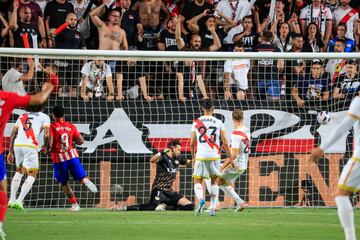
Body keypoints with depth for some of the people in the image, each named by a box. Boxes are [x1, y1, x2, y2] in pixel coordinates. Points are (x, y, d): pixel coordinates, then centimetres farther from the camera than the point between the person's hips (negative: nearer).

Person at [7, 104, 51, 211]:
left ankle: (12, 199, 24)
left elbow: (13, 134, 17)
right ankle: (19, 201, -8)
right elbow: (46, 135, -3)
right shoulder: (44, 117, 9)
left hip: (17, 145, 5)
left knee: (19, 171, 27)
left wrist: (10, 152, 21)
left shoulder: (22, 116, 21)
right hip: (30, 146, -5)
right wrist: (45, 146, 17)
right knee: (31, 175, 7)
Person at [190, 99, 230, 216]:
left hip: (201, 156, -1)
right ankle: (213, 208, 11)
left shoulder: (196, 122, 3)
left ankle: (201, 199, -24)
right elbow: (225, 143, 2)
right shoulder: (218, 123, 3)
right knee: (214, 181, 18)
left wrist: (193, 157, 22)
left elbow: (192, 143, 7)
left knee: (197, 181, 7)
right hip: (214, 156, 1)